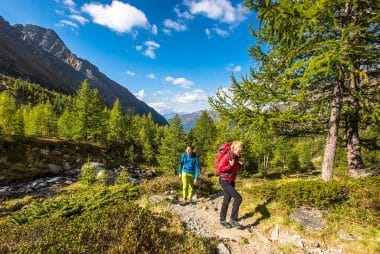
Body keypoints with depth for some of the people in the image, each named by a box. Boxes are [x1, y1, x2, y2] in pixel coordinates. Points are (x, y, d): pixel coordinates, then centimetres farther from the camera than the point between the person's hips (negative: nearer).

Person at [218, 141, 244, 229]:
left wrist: (241, 165, -3)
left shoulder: (236, 157, 4)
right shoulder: (226, 156, -20)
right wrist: (230, 165, -27)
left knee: (226, 201, 14)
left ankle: (222, 220, 28)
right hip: (224, 181, -8)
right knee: (238, 198, -12)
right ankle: (233, 219, 3)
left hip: (231, 181, 8)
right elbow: (220, 169, -17)